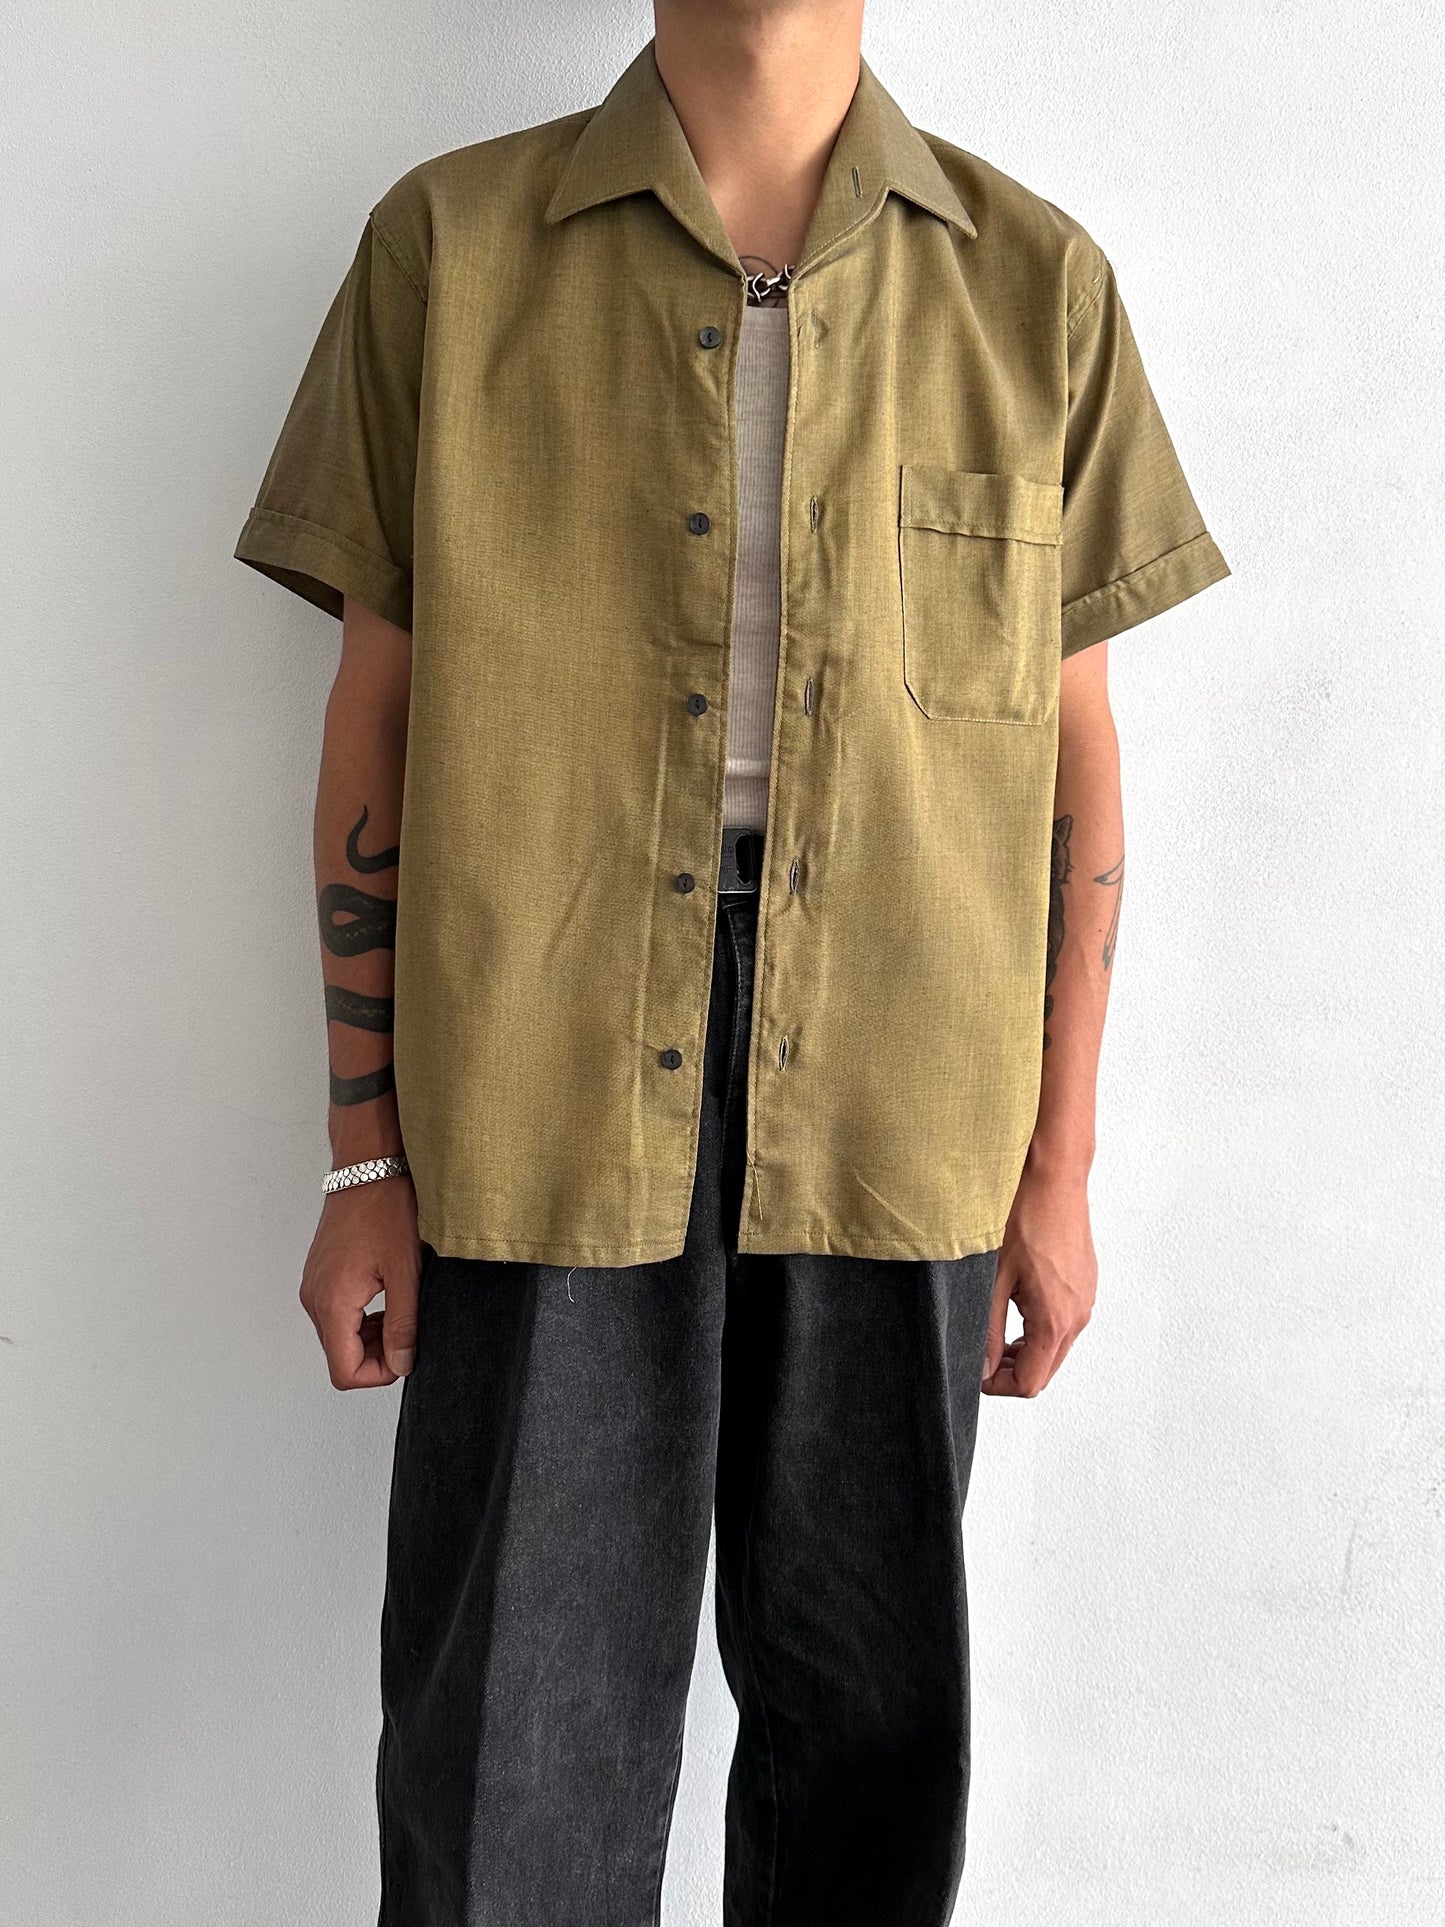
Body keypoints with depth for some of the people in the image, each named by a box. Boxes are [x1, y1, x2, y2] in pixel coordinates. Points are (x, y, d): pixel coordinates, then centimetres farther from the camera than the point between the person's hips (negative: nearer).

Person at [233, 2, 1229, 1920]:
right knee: (508, 1747, 7)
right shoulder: (449, 243, 4)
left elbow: (1074, 748, 8)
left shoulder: (1036, 282, 7)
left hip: (896, 1114, 2)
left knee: (870, 1719, 14)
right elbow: (380, 718, 4)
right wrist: (367, 1160, 2)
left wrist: (1060, 1164, 5)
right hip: (543, 1102, -1)